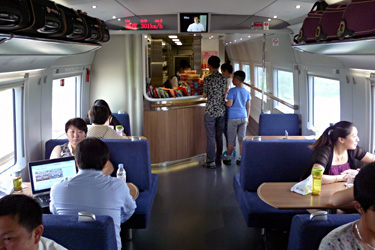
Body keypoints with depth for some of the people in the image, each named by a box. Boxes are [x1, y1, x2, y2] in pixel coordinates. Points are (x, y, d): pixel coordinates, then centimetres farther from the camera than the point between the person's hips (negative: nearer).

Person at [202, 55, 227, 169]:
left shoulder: (207, 79, -12)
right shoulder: (224, 78, 1)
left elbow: (205, 95, -3)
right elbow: (225, 94, 7)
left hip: (210, 111, -4)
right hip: (221, 111, 5)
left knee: (211, 137, 1)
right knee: (219, 136, 13)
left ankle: (211, 162, 4)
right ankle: (218, 160, 20)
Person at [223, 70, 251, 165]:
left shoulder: (232, 91, -12)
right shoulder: (246, 92, 6)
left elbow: (229, 104, -18)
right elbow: (248, 107, 9)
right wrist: (247, 118, 17)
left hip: (233, 118, -4)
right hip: (243, 118, 4)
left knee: (231, 139, 5)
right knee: (242, 138, 8)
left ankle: (228, 158, 14)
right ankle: (241, 158, 11)